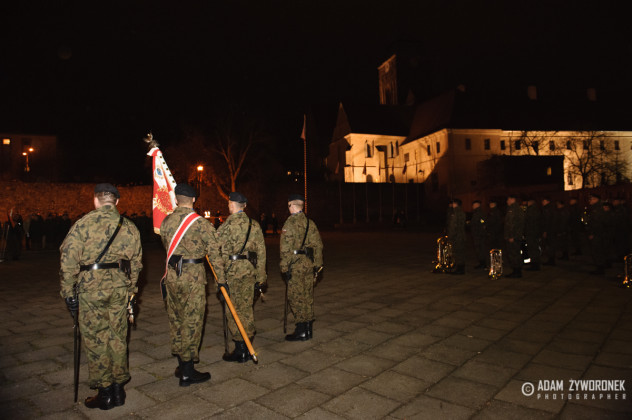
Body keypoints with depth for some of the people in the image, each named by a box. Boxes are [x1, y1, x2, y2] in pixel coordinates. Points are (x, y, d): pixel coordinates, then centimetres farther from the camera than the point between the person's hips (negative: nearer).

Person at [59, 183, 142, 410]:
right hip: (119, 287, 4)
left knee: (96, 338, 7)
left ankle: (105, 393, 15)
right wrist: (130, 288, 19)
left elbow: (68, 259, -9)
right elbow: (136, 262, 10)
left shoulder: (84, 223, -6)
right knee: (117, 337, 13)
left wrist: (68, 291, -1)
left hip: (91, 287, -4)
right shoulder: (129, 226, 7)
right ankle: (118, 389, 23)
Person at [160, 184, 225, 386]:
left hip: (172, 275, 5)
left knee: (175, 318, 16)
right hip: (193, 275, -5)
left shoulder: (166, 221, 4)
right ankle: (188, 372, 9)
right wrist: (221, 279, -2)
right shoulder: (201, 223, -11)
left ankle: (181, 364, 28)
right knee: (192, 321, 2)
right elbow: (214, 253, -9)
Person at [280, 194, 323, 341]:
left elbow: (286, 248, -16)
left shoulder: (290, 223, -12)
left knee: (296, 297, 1)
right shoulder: (310, 223, 10)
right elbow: (318, 245, 12)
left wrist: (284, 267, -11)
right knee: (308, 296, 14)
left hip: (295, 266, -7)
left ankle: (301, 331, 6)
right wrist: (317, 265, 18)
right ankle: (308, 329, 23)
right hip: (309, 264, 7)